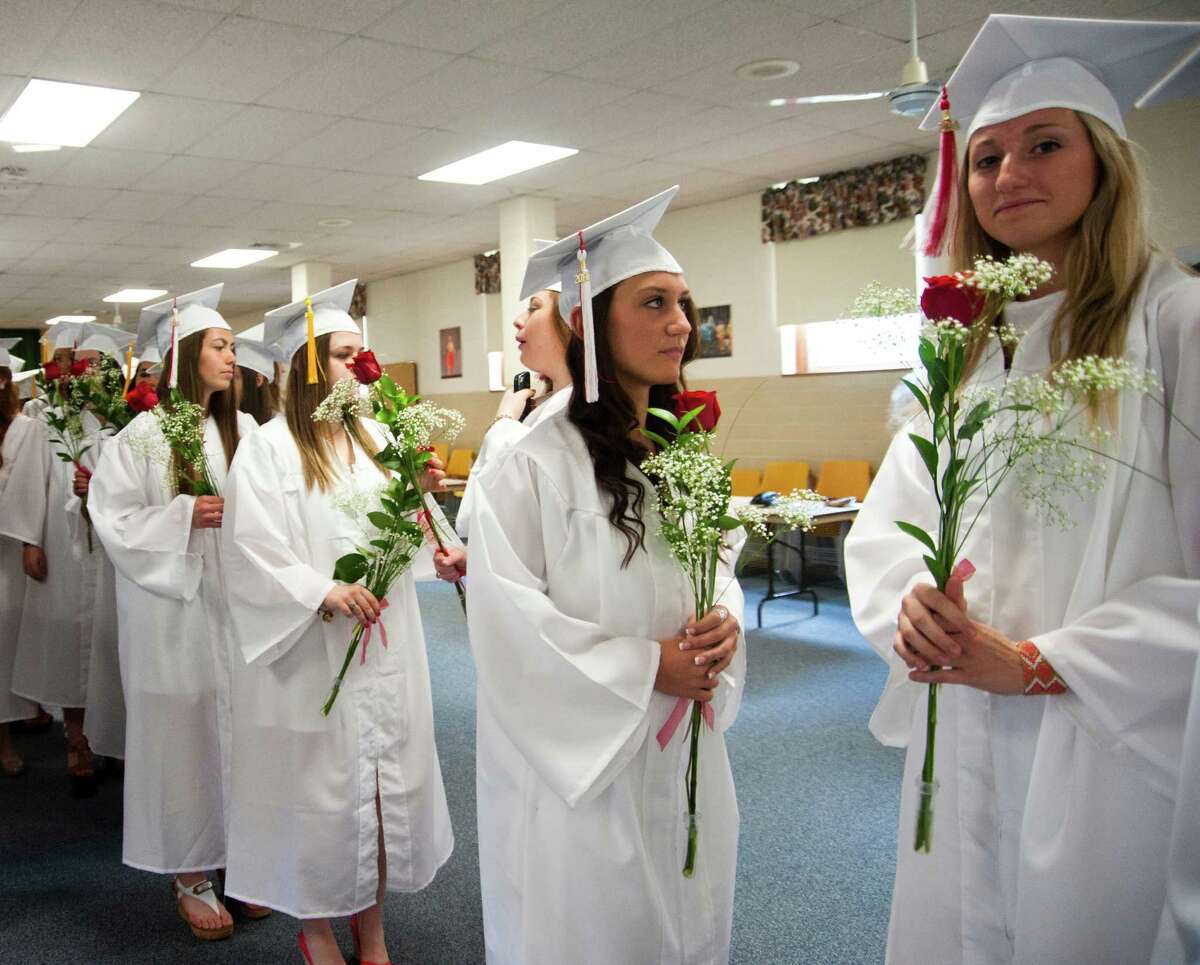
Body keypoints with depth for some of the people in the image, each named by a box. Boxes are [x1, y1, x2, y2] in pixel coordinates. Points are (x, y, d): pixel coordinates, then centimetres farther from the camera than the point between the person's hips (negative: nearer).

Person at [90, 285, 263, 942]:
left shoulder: (242, 429, 4)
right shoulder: (143, 435, -8)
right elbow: (113, 519, -8)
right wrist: (184, 515, -18)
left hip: (234, 603, 4)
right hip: (173, 608, -4)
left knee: (236, 726, 9)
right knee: (181, 730, 5)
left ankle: (235, 857, 27)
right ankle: (191, 877, 21)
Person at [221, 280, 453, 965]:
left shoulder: (374, 439, 8)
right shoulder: (269, 448, -8)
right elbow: (253, 550, -14)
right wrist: (323, 593, -23)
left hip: (385, 645, 5)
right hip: (311, 653, -5)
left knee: (385, 778, 12)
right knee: (319, 782, 7)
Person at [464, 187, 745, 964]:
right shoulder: (534, 464, -17)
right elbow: (506, 616, -20)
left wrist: (724, 623, -9)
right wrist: (647, 667, -20)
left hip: (686, 755, 7)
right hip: (580, 759, -6)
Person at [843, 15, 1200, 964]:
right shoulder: (967, 348, 10)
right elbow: (885, 525, 8)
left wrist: (1039, 662, -18)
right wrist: (912, 604, -11)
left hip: (1114, 754, -5)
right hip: (963, 750, 5)